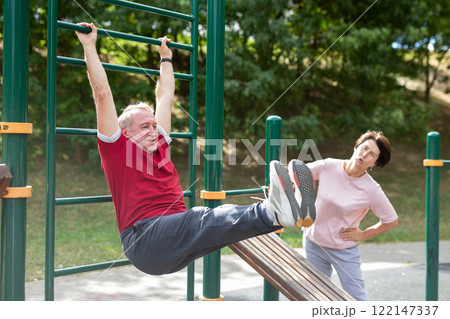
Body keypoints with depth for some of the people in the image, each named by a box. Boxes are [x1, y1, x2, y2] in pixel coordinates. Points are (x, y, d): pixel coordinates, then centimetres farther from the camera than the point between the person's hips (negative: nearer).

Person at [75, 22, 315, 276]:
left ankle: (278, 211, -45)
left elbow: (165, 98, 34)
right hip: (144, 242, -7)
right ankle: (273, 212, -55)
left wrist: (166, 58, 43)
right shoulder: (117, 150, 7)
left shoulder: (159, 146, 24)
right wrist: (90, 47, 7)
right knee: (201, 220, -34)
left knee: (226, 220, -22)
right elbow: (102, 94, 3)